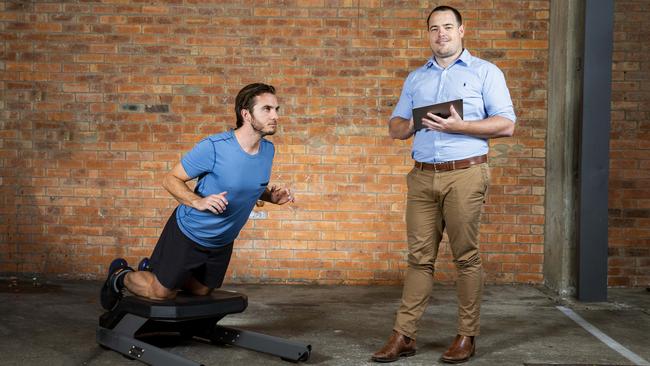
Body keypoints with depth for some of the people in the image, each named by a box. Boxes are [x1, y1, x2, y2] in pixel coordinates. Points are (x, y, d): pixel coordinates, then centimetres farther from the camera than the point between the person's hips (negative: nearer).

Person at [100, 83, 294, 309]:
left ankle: (152, 270, 50)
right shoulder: (214, 147, -29)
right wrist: (198, 201, -37)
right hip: (188, 233, -7)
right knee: (161, 293, 9)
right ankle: (120, 276, 38)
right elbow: (170, 179, -20)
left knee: (201, 292, 25)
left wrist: (272, 197, -10)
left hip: (222, 243, 7)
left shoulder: (268, 150, -8)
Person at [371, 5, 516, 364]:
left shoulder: (485, 72, 6)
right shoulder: (415, 78, 19)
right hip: (422, 176, 4)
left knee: (466, 256, 0)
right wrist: (408, 125, -4)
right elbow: (395, 127, 20)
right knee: (419, 257, 3)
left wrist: (460, 126, -13)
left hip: (465, 175, -3)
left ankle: (467, 335, 9)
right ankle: (403, 335, 5)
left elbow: (506, 124, -2)